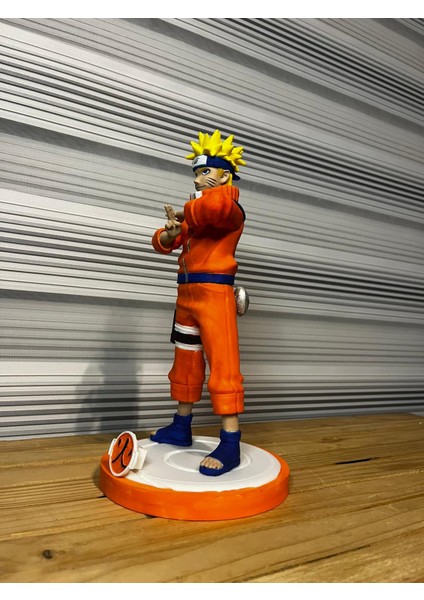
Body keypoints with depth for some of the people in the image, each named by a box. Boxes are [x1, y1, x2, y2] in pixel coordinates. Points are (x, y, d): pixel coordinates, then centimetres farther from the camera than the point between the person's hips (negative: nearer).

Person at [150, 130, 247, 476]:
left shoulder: (231, 209, -5)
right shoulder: (195, 213, 21)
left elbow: (214, 204, -31)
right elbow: (164, 244, 19)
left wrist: (186, 213, -11)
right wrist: (171, 232, -5)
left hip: (213, 291, -9)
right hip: (187, 292, 9)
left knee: (222, 365, -10)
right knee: (186, 363, 14)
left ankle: (230, 444, -4)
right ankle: (181, 428, 27)